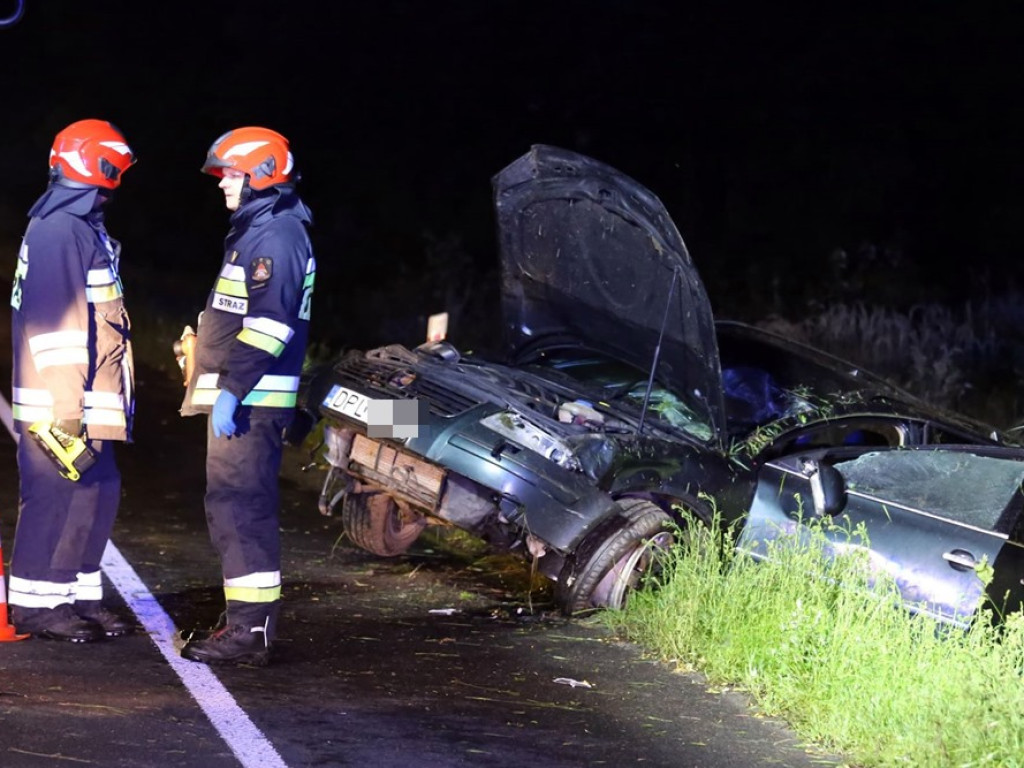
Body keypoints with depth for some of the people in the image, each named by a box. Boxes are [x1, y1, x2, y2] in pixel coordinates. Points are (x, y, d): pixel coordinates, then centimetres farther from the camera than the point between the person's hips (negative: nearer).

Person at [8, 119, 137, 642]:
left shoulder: (81, 229, 17)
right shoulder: (58, 231, -15)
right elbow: (53, 327, -21)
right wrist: (66, 413, -23)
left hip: (82, 402, 10)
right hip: (56, 405, -10)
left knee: (98, 492, 11)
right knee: (56, 496, -6)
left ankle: (79, 596, 18)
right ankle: (34, 604, 2)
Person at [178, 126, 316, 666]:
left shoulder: (278, 235, -14)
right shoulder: (257, 231, 20)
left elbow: (268, 323, -23)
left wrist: (232, 389, -25)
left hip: (250, 399, -11)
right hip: (241, 397, 11)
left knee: (242, 509, -12)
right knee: (234, 509, 14)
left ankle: (249, 632, -13)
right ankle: (248, 623, 20)